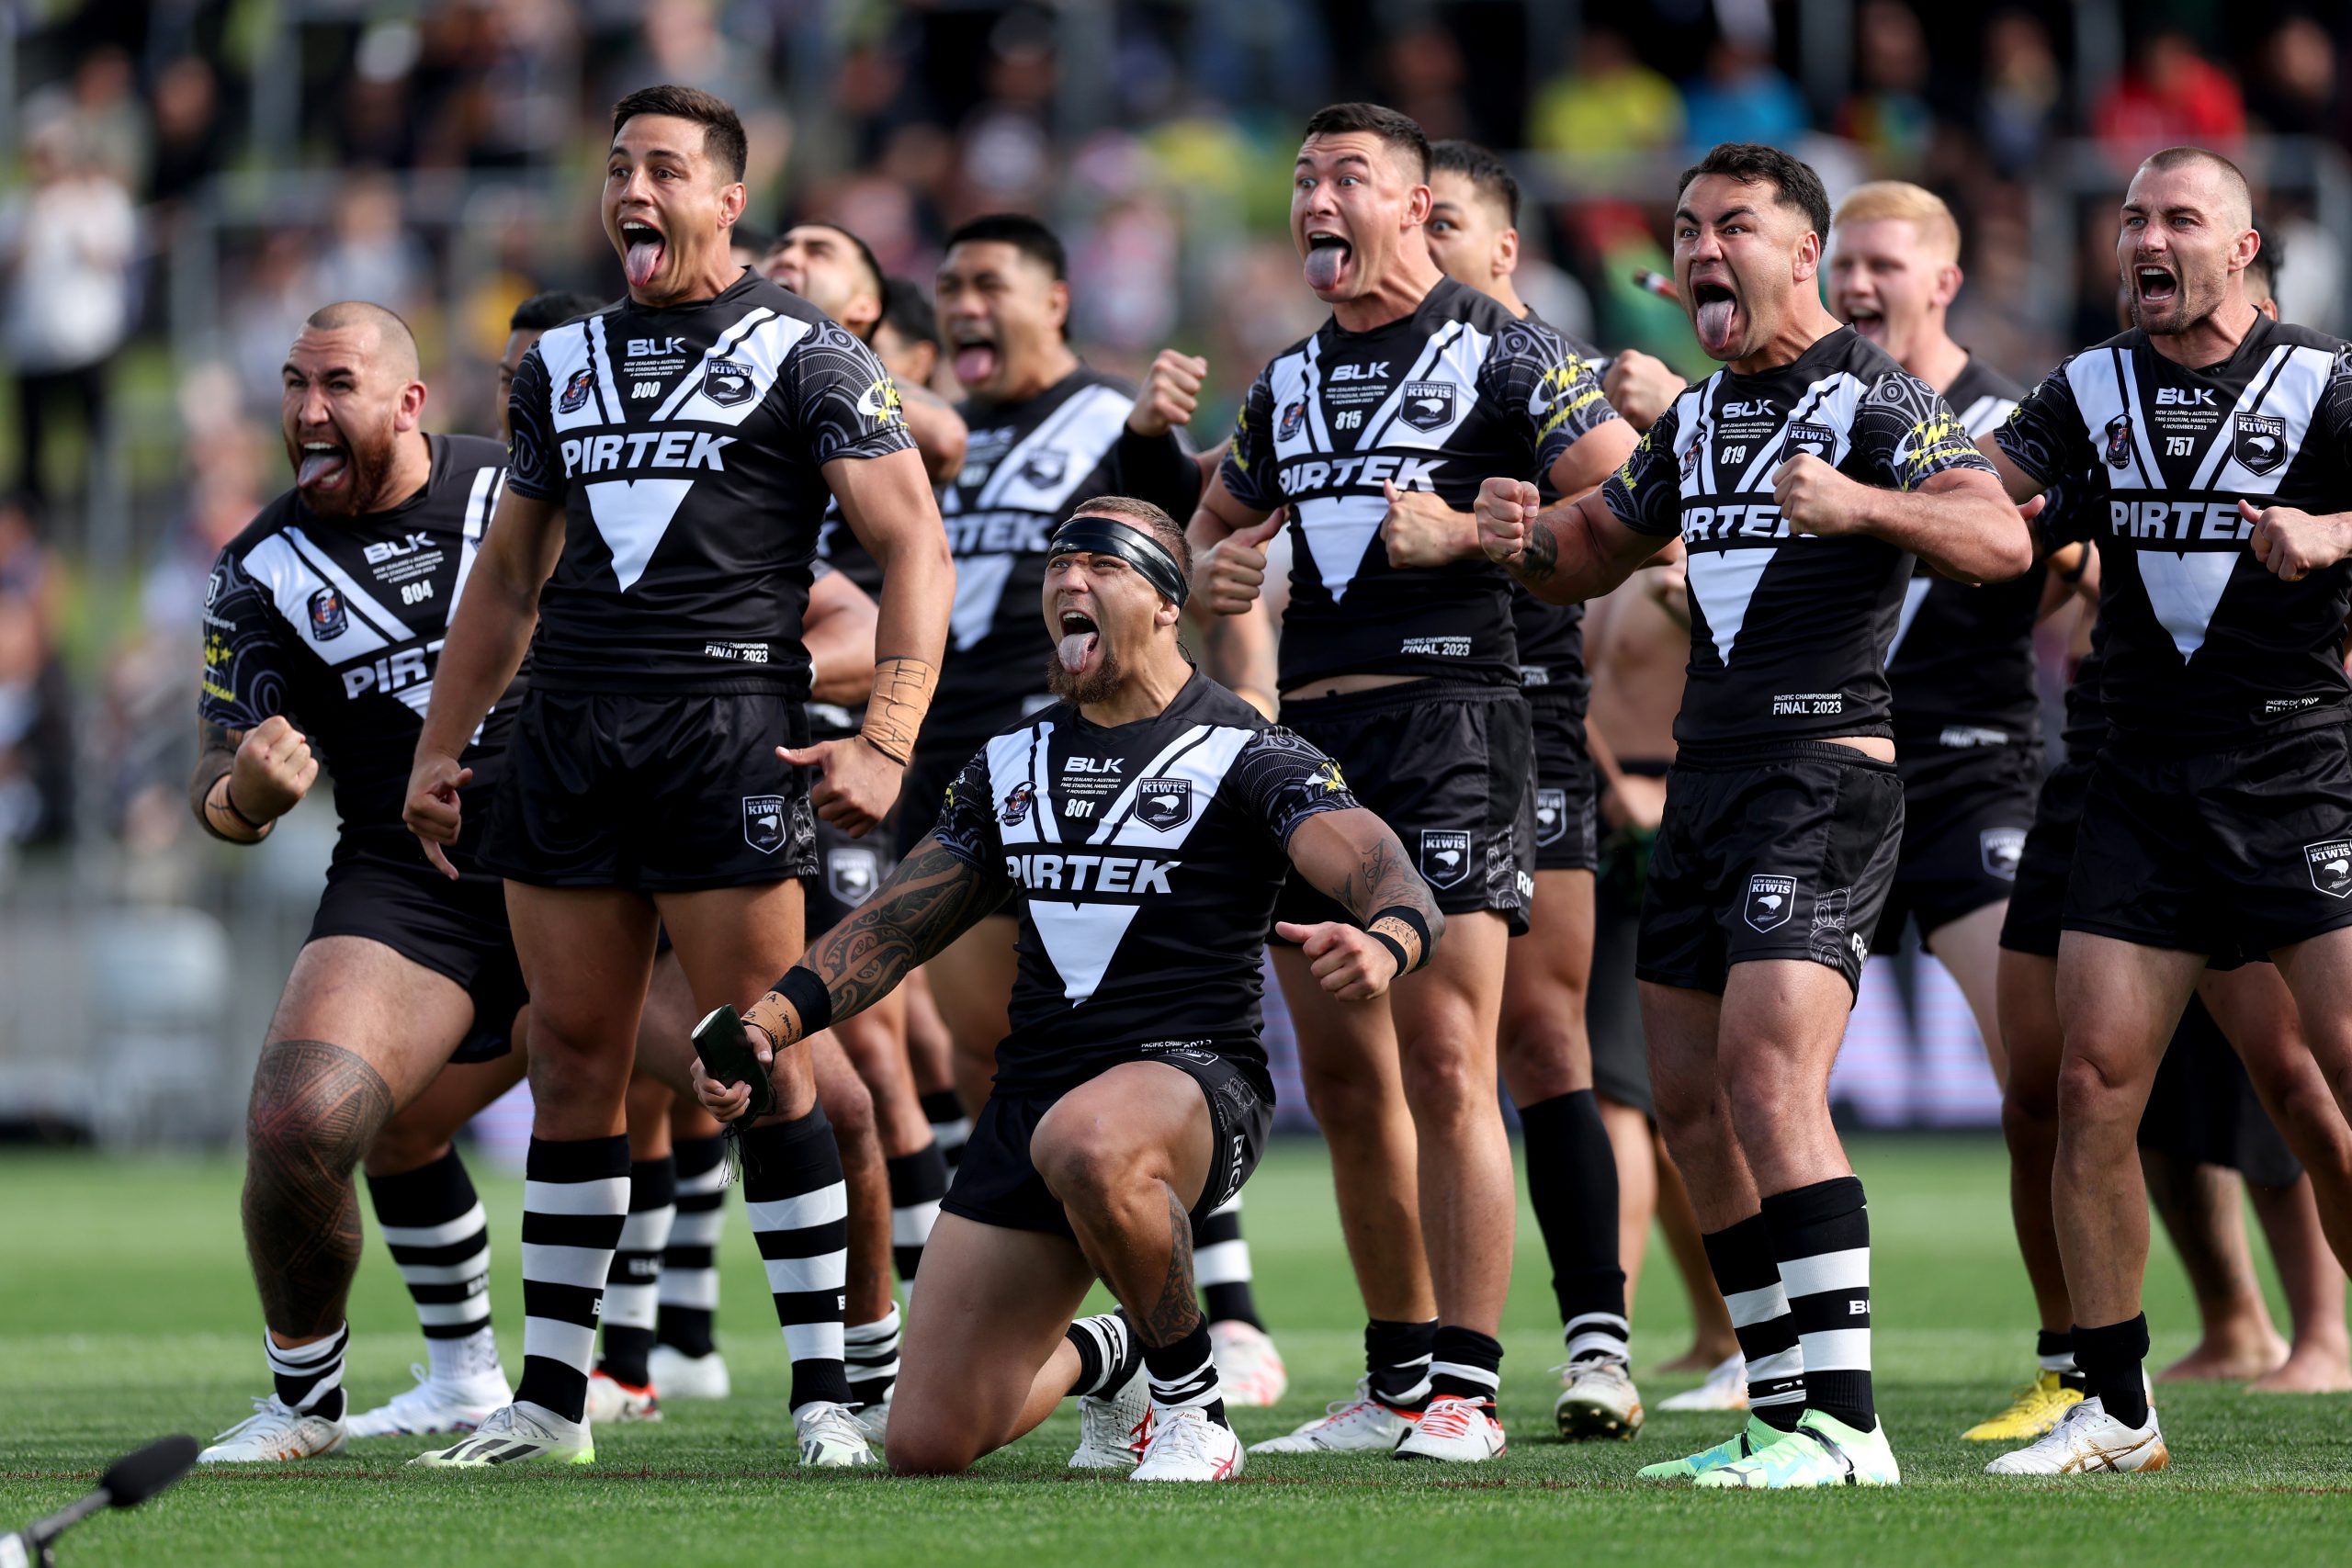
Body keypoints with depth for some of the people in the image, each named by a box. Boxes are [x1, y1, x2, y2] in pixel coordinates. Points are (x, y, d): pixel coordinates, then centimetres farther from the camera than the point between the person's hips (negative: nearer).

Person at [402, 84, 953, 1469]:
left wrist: (887, 740, -15)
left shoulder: (802, 355, 1)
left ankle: (826, 1393, -4)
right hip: (569, 728, 5)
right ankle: (552, 1395, 10)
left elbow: (914, 546, -4)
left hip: (728, 719, -5)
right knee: (577, 1057, 6)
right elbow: (510, 576, 26)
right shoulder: (567, 363, 19)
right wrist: (440, 746, 19)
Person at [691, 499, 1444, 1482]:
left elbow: (1386, 875, -17)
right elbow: (897, 926, 21)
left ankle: (1193, 1403, -18)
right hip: (1034, 1094, 5)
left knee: (1084, 1146, -44)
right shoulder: (1010, 762, 16)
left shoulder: (1242, 755, -2)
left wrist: (1386, 940, -42)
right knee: (927, 1447, -3)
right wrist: (770, 1020, 4)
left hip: (1188, 1074, -5)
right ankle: (1101, 1362, 31)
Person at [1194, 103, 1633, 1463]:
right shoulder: (1292, 382, 18)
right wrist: (1216, 567, 9)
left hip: (1449, 714, -7)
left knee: (1444, 1063, -12)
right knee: (1341, 1076, 8)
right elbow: (1219, 523, 31)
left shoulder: (1505, 355, -2)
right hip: (1310, 727, 7)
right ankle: (1396, 1378, 17)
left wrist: (1471, 533, -17)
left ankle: (1466, 1390, -11)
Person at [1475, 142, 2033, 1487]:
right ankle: (1783, 1404, 13)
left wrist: (1862, 504, -36)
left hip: (1826, 763, -9)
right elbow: (1599, 552, 31)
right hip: (1709, 772, 9)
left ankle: (1845, 1424, -23)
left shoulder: (1872, 395, -6)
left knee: (1767, 1074, -20)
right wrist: (1529, 539, 7)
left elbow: (2001, 539, -19)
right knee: (1690, 1096, 6)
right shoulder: (1698, 417, 18)